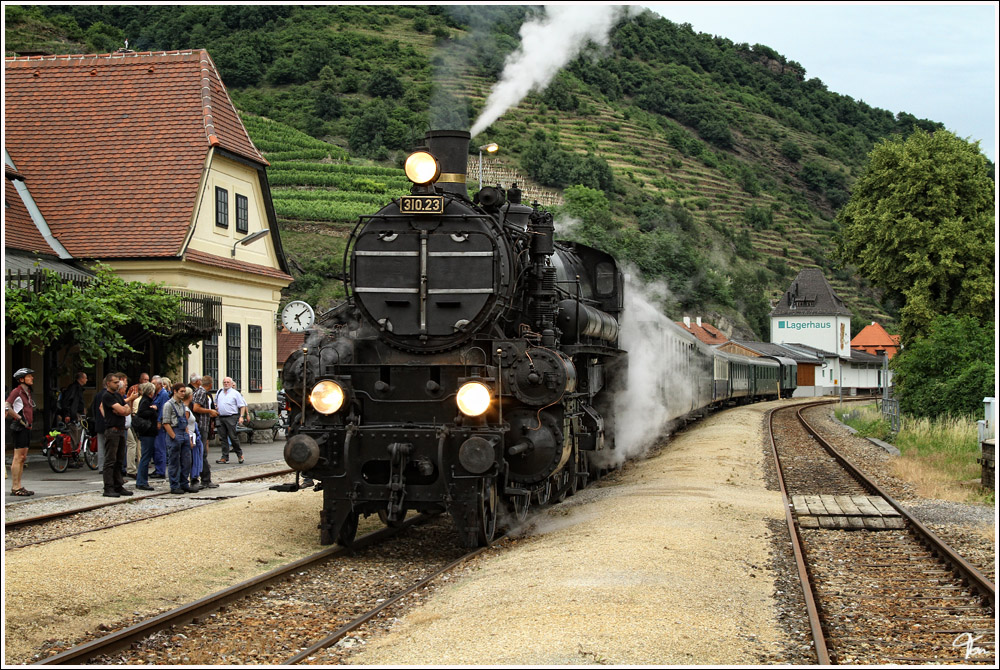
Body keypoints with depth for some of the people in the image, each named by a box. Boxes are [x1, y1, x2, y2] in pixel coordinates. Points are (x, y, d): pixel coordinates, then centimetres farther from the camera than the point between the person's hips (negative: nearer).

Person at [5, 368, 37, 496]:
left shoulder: (27, 393, 18)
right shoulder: (17, 391, -10)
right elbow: (6, 407, -21)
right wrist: (20, 418, -18)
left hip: (27, 427, 9)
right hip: (19, 428, -9)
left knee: (23, 458, 10)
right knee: (18, 457, -9)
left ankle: (18, 486, 15)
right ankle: (15, 487, -8)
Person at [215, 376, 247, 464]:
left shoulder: (235, 393, 1)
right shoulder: (219, 392, 15)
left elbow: (242, 406, -1)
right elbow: (216, 402, 30)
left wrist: (241, 416, -11)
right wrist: (215, 407, 7)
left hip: (231, 418, -5)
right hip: (220, 417, 5)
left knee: (233, 437, -6)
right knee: (223, 438, 4)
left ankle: (240, 454, 11)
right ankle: (225, 457, 7)